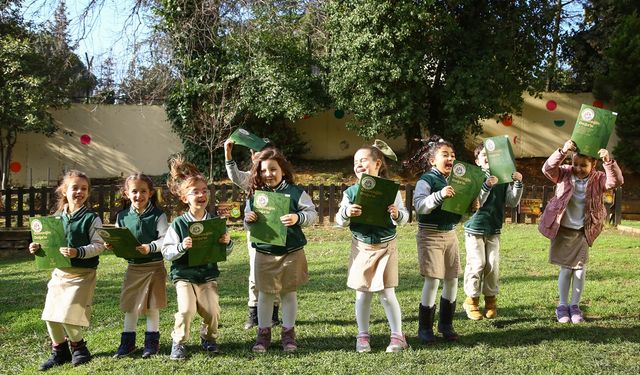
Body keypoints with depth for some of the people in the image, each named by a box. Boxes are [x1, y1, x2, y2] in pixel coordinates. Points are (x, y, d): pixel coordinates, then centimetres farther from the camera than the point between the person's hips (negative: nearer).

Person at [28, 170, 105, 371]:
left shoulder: (91, 218, -7)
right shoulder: (57, 217, 8)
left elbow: (98, 245, -13)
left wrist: (78, 252, -26)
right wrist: (38, 247, -2)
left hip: (82, 273, -5)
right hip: (59, 271, 6)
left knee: (68, 314, -9)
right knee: (50, 314, 5)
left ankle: (78, 347, 17)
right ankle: (59, 351, 24)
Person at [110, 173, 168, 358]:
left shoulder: (158, 215, -9)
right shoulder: (123, 216, 2)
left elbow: (165, 240, -16)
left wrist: (150, 247, -32)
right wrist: (111, 244, -13)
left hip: (154, 266, -3)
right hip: (133, 266, 3)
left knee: (152, 305, 6)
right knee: (130, 305, 10)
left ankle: (152, 341, 19)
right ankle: (128, 342, 22)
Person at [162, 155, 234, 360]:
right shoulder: (178, 224, -8)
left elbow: (224, 253, 8)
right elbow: (166, 251, -10)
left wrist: (228, 242, -13)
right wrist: (181, 247, -27)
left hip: (208, 274, 2)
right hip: (184, 274, -2)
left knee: (212, 311, -8)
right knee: (187, 309, -19)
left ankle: (208, 338, 24)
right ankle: (178, 342, 8)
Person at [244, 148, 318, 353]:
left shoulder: (295, 192, -6)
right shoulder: (255, 195, 2)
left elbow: (312, 214, -7)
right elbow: (247, 218, 12)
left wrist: (298, 218, -25)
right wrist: (248, 219, -10)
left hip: (291, 252, -2)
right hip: (264, 253, 2)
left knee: (289, 293, 11)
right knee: (265, 294, 9)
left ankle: (288, 333, 23)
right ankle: (263, 333, 21)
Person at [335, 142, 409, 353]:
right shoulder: (351, 192, -1)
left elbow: (404, 217, -3)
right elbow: (340, 221, -1)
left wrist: (397, 214, -26)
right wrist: (346, 213, -23)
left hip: (386, 246, -2)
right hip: (361, 246, 2)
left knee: (387, 293, 0)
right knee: (362, 294, 7)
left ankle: (398, 336, 14)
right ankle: (362, 336, 21)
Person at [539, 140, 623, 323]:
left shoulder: (598, 179, -7)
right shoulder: (565, 174, -8)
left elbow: (616, 181, -23)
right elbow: (548, 169, -24)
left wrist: (609, 162, -39)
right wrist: (562, 151, -38)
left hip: (583, 232, 1)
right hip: (562, 230, -1)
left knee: (580, 269, 2)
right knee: (566, 268, 5)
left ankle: (575, 305, 17)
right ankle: (562, 306, 18)